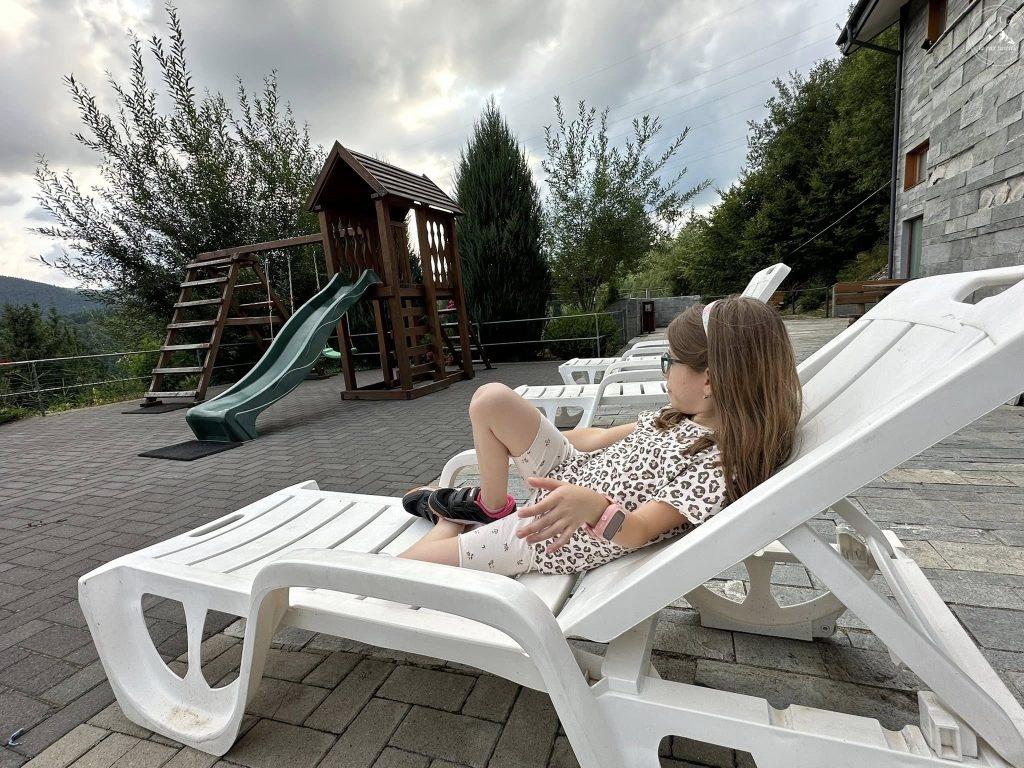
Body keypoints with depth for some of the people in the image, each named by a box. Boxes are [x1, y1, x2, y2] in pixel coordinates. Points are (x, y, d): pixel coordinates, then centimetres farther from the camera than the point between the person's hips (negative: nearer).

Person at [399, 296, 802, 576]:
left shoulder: (720, 463, -25)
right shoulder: (684, 414, 1)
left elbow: (638, 531, -29)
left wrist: (592, 505, -51)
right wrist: (526, 436, 13)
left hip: (560, 541, -8)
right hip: (569, 474, 8)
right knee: (491, 398, -7)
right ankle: (489, 505, 11)